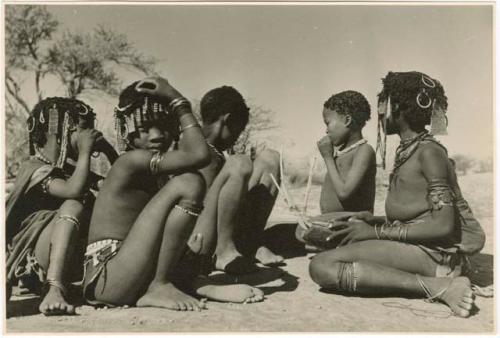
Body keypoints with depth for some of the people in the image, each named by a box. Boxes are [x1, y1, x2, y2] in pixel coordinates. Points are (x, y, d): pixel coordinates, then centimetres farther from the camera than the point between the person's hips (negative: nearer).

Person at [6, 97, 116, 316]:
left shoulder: (68, 171, 17)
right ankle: (54, 290, -41)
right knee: (73, 206, -31)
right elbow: (74, 191, -31)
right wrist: (85, 152, -20)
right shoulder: (35, 168, -10)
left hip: (64, 263, 8)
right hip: (31, 263, -8)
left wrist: (107, 148, 7)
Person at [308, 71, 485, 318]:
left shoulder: (429, 151, -10)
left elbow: (443, 225, -17)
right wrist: (377, 221, 2)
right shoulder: (407, 151, 17)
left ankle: (436, 286, -17)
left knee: (322, 267, -21)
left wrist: (378, 232, -15)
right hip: (417, 249, 10)